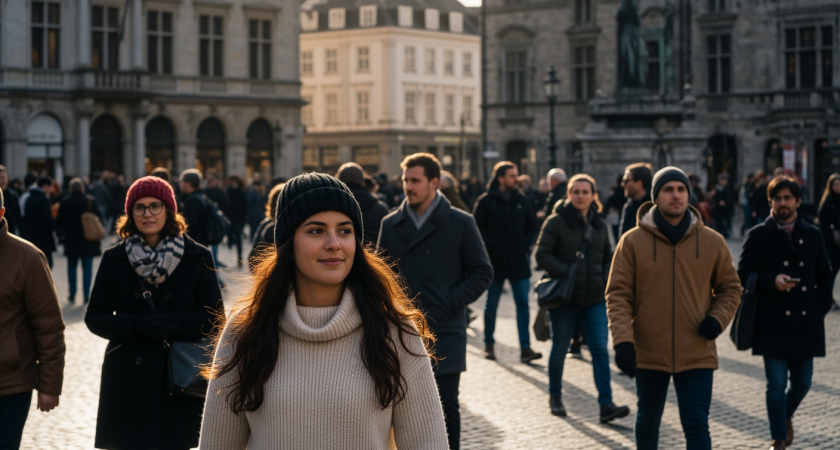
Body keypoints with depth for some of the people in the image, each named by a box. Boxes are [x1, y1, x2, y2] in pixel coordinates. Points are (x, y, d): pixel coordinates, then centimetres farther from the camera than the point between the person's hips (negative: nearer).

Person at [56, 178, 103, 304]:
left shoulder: (65, 202, -4)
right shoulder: (90, 201, -5)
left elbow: (59, 222, 1)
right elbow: (99, 218, 1)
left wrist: (62, 230, 22)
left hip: (71, 240, 0)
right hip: (88, 241, 0)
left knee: (72, 267, 11)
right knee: (87, 268, 3)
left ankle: (72, 294, 10)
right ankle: (86, 295, 0)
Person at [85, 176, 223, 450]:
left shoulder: (197, 257, 2)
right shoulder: (114, 259, 6)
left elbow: (214, 317, 2)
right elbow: (95, 317, 5)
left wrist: (174, 323, -17)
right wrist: (136, 325, -14)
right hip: (129, 381, 1)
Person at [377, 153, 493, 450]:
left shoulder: (461, 224, -1)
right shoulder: (391, 224, 8)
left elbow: (482, 273, 2)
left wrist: (451, 303, -7)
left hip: (445, 332, -3)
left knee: (446, 404, -3)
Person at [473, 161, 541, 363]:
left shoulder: (522, 201, 7)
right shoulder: (486, 201, -5)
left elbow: (532, 227, 15)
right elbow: (477, 228, -7)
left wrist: (525, 245, 0)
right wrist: (491, 247, -14)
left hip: (519, 262, 3)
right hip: (495, 262, -3)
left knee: (523, 304, -3)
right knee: (491, 304, 9)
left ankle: (525, 348, -4)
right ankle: (489, 344, 23)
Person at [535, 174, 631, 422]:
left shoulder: (600, 224, 9)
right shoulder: (556, 222, -6)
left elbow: (608, 257, 21)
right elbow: (542, 254, -9)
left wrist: (605, 278, 3)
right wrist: (566, 272, -19)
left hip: (595, 298, 3)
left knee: (600, 349, -5)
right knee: (559, 349, 7)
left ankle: (606, 404, -8)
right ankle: (555, 397, 26)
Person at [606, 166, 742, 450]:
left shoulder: (712, 242, 0)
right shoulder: (633, 241, -4)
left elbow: (730, 287, 12)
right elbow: (617, 294, -5)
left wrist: (718, 319, -7)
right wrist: (622, 340, -17)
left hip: (697, 355, 0)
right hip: (648, 353, 0)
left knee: (696, 426, -6)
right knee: (648, 419, 18)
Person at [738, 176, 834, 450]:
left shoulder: (812, 235, 12)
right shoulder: (758, 236, 1)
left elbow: (825, 276, 18)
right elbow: (743, 274, -3)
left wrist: (821, 307, 5)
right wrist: (772, 281, -20)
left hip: (806, 323, 3)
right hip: (772, 322, -3)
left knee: (802, 382, 10)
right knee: (776, 384, -5)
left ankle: (786, 416, 40)